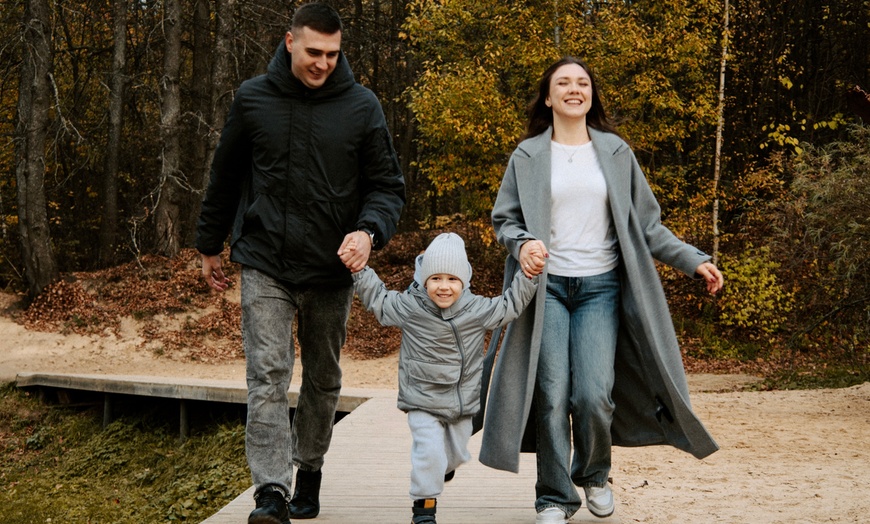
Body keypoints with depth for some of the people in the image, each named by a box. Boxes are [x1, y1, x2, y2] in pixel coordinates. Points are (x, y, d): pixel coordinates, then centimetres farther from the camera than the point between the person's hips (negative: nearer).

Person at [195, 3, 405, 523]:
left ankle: (309, 471, 32)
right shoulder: (253, 99, 0)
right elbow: (225, 178, 12)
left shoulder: (362, 106, -3)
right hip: (265, 265, -1)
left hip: (331, 269, 1)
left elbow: (389, 185, 0)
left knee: (323, 380, 13)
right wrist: (210, 245, 18)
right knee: (268, 375, -12)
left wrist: (369, 231, -20)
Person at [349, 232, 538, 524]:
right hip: (422, 403, -3)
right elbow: (377, 298, -1)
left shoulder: (478, 310, -7)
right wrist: (359, 270, -10)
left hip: (463, 401, 3)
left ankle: (441, 469, 55)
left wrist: (528, 275, -6)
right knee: (430, 450, -16)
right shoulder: (409, 308, -12)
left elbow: (511, 305, 4)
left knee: (456, 453, 18)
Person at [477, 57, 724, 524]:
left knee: (594, 395, -10)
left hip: (600, 288, 0)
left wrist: (693, 260, 4)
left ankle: (593, 475, 20)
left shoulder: (616, 152, 10)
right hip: (547, 287, 0)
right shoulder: (528, 155, 6)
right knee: (551, 396, -6)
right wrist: (522, 243, -14)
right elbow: (504, 218, 8)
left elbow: (645, 223, 12)